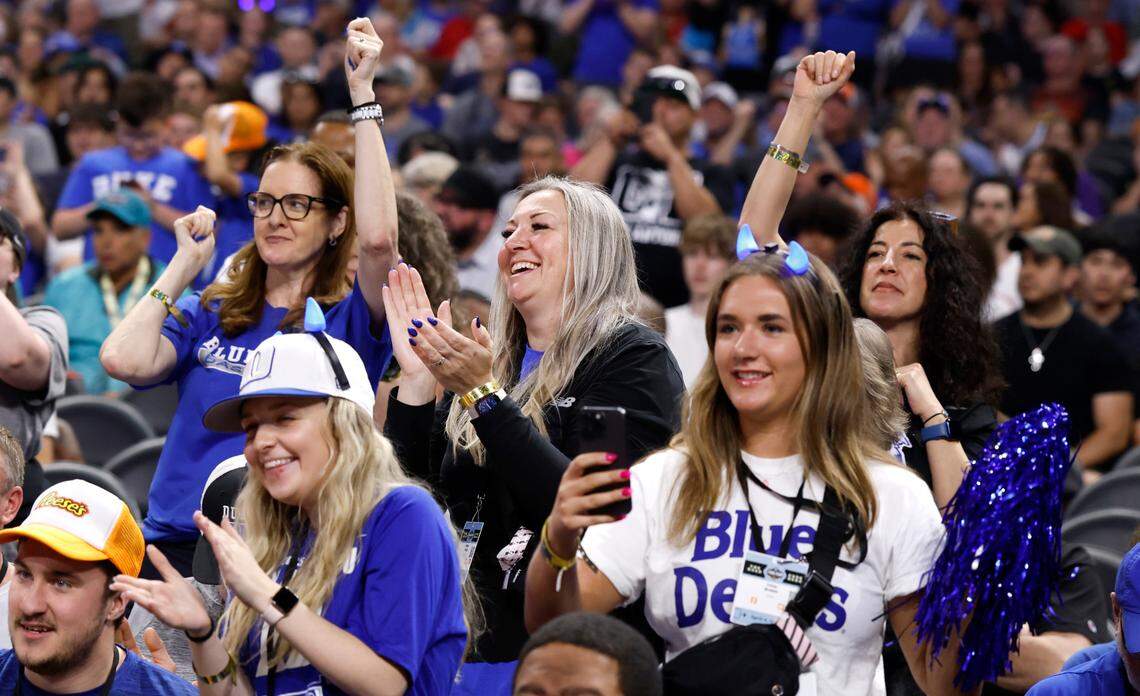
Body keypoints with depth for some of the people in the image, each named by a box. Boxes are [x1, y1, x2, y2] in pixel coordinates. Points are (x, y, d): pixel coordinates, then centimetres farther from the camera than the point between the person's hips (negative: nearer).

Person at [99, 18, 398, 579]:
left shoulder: (348, 322, 6)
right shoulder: (207, 316, 16)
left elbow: (378, 237, -15)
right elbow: (124, 360, -3)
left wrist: (362, 94, -12)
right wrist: (185, 264, 8)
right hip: (175, 545, 3)